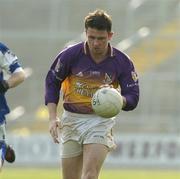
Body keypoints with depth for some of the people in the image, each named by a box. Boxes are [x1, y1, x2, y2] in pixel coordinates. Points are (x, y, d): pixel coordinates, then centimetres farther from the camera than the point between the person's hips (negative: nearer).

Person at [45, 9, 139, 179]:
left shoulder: (122, 62, -7)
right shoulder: (70, 55, -8)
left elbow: (132, 97, -3)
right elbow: (52, 82, 2)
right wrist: (53, 118, -7)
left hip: (101, 122, -2)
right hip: (71, 120, 2)